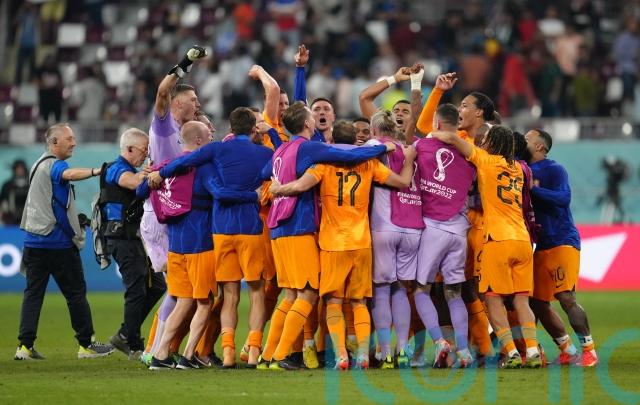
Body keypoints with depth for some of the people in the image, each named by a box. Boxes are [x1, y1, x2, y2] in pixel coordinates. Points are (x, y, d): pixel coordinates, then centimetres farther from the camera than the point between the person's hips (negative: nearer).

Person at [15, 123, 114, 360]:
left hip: (34, 241, 8)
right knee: (76, 292, 2)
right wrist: (96, 171, -49)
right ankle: (86, 344, 8)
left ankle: (25, 346, -5)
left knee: (33, 292, 4)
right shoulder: (54, 165, -11)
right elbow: (69, 174, -35)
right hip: (59, 242, -8)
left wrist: (74, 219, 22)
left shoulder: (39, 165, 18)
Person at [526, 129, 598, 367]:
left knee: (566, 298, -16)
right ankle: (567, 351, 17)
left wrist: (533, 188, -24)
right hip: (542, 246, 8)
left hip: (563, 241, -8)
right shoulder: (526, 170, 15)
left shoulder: (553, 170, -8)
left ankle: (589, 350, -7)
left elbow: (563, 198, -22)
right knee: (538, 302, 6)